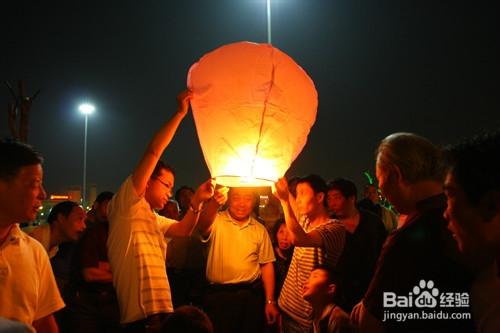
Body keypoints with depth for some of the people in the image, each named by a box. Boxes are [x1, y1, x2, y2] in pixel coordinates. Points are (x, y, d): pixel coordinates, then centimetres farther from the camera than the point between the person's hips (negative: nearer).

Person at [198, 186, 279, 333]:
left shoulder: (260, 230, 7)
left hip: (252, 295, 3)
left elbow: (267, 265, 7)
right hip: (219, 294, -2)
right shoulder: (216, 221, -3)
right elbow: (203, 227, -27)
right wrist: (214, 204, -47)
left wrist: (270, 301, 2)